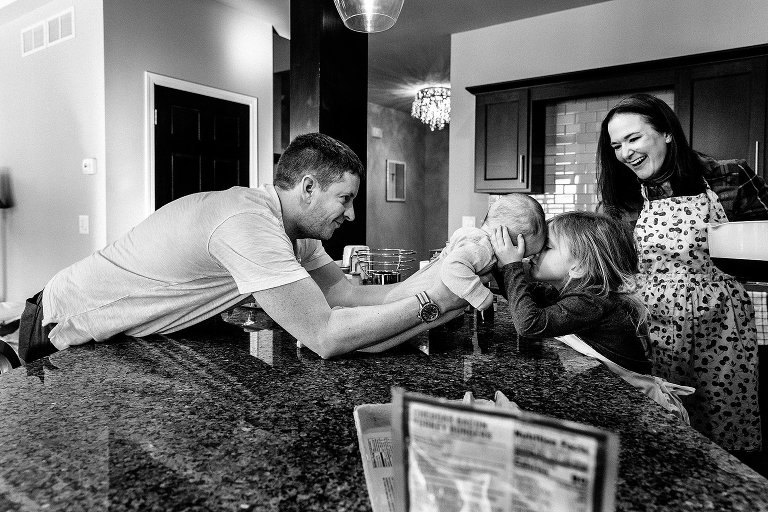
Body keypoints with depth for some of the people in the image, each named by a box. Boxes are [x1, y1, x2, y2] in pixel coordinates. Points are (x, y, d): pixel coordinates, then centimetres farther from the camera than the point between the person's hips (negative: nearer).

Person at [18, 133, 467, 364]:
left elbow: (350, 295, -10)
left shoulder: (294, 231, -6)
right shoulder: (248, 221, -36)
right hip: (68, 333, -7)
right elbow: (326, 336, -40)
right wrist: (433, 301, -33)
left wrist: (445, 279, -18)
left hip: (122, 333, 8)